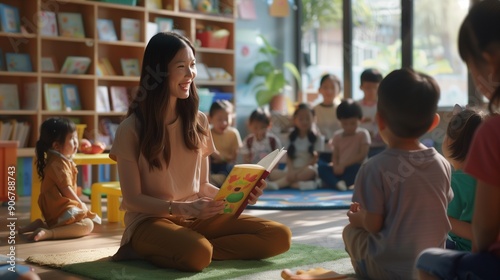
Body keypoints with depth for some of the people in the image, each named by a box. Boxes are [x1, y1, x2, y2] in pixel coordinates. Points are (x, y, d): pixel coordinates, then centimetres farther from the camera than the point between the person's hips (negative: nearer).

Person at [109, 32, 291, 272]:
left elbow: (202, 185, 12)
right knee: (198, 253, -41)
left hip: (197, 218, 7)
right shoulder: (131, 128, -6)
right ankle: (146, 247, -10)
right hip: (151, 219, -7)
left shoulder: (198, 122, 8)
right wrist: (182, 208, -23)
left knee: (279, 236, -17)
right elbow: (133, 199, -8)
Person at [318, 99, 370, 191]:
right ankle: (337, 183, -44)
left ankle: (332, 182, -28)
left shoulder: (363, 134, 0)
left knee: (358, 168, -37)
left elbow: (362, 155, -11)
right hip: (340, 170, 4)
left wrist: (344, 164, -17)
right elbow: (335, 156, 8)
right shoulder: (337, 136, 11)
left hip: (354, 169, -4)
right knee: (321, 168, -20)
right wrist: (336, 166, -16)